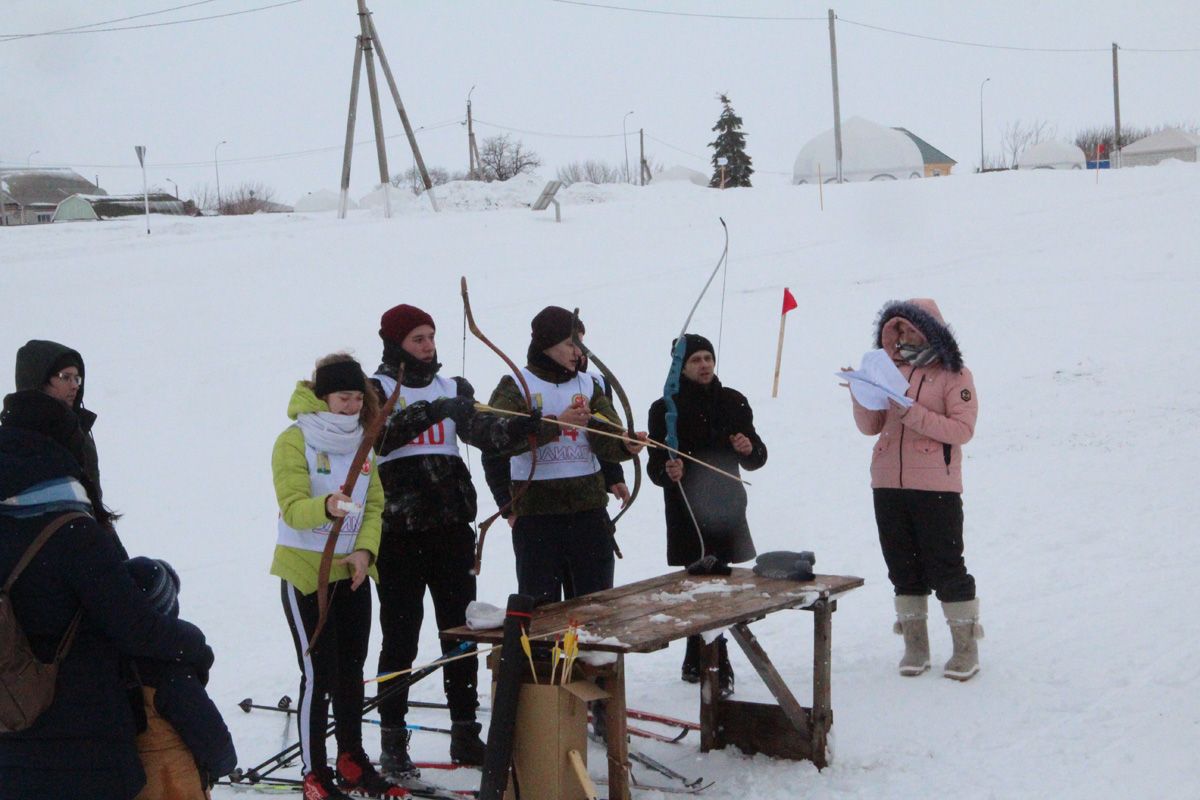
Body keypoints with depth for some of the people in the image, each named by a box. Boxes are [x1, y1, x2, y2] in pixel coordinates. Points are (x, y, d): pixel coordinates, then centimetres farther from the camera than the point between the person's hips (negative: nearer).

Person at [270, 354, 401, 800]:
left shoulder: (361, 441, 9)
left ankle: (351, 759, 26)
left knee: (351, 670, 14)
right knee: (318, 674, -5)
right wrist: (327, 506, -41)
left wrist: (365, 549, -10)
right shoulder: (294, 441, -11)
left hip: (353, 573, 6)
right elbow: (292, 507, -20)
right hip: (306, 573, -6)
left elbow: (374, 504, 7)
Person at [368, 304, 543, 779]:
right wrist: (432, 411, -29)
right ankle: (393, 742, 8)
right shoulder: (377, 389, 2)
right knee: (400, 638, 1)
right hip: (399, 531, -3)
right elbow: (381, 435, -18)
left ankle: (465, 732, 16)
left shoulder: (453, 389, 12)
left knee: (461, 632, 7)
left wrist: (535, 422, -21)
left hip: (452, 528, 4)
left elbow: (486, 434, -4)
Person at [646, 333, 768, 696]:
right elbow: (655, 466, -1)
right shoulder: (665, 409, 0)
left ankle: (696, 662, 20)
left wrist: (750, 448, -8)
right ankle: (718, 667, -2)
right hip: (687, 514, -3)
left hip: (728, 509, 3)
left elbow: (757, 458, 14)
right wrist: (667, 471, -23)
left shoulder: (733, 402, 10)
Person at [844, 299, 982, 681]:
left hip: (936, 487, -5)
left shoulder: (954, 374, -2)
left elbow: (962, 429, -12)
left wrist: (912, 413, -19)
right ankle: (915, 644, 19)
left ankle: (965, 646, 8)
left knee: (945, 566, -2)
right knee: (903, 566, 10)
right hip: (888, 484, 5)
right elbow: (870, 427, 11)